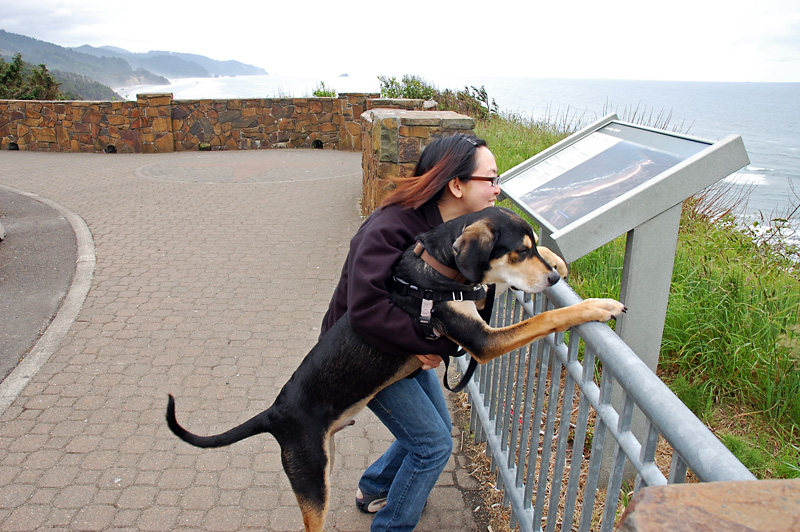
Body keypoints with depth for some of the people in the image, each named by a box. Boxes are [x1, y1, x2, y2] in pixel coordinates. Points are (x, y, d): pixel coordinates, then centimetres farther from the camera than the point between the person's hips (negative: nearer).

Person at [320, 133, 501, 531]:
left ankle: (374, 490, 42)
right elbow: (366, 312, -43)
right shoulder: (390, 229, -34)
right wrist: (438, 342, -37)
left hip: (410, 346, 8)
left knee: (436, 427, 20)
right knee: (433, 444, -2)